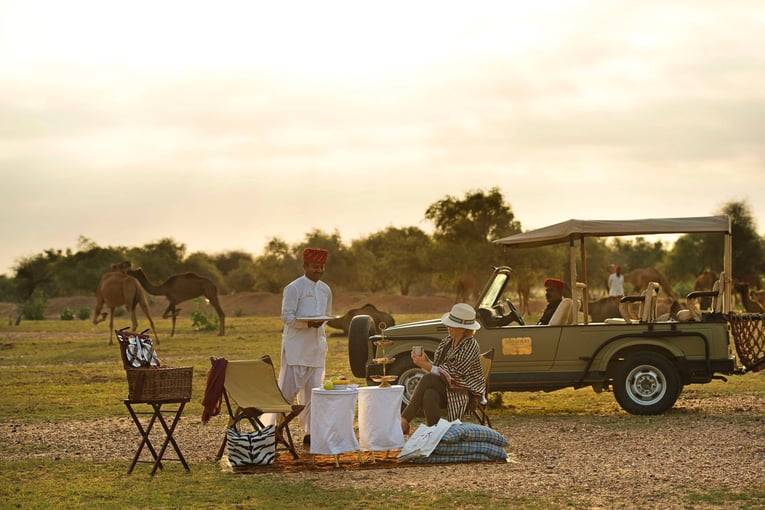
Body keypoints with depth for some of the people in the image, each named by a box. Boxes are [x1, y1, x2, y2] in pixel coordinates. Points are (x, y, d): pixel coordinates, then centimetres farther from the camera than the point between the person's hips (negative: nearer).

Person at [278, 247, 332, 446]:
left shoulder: (325, 290, 13)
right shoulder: (294, 288, -7)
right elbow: (287, 317, -13)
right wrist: (308, 324, -25)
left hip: (316, 348, 6)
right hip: (295, 348, -6)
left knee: (313, 390, 5)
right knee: (288, 388, -7)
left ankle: (310, 432, 8)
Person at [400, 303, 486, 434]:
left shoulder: (470, 347, -14)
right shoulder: (447, 342, 9)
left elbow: (451, 375, -19)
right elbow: (436, 367, 11)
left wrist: (426, 365, -22)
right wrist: (426, 361, -10)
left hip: (465, 391, -6)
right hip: (444, 388, 6)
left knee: (427, 379, -29)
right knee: (429, 395, -31)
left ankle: (404, 421, -25)